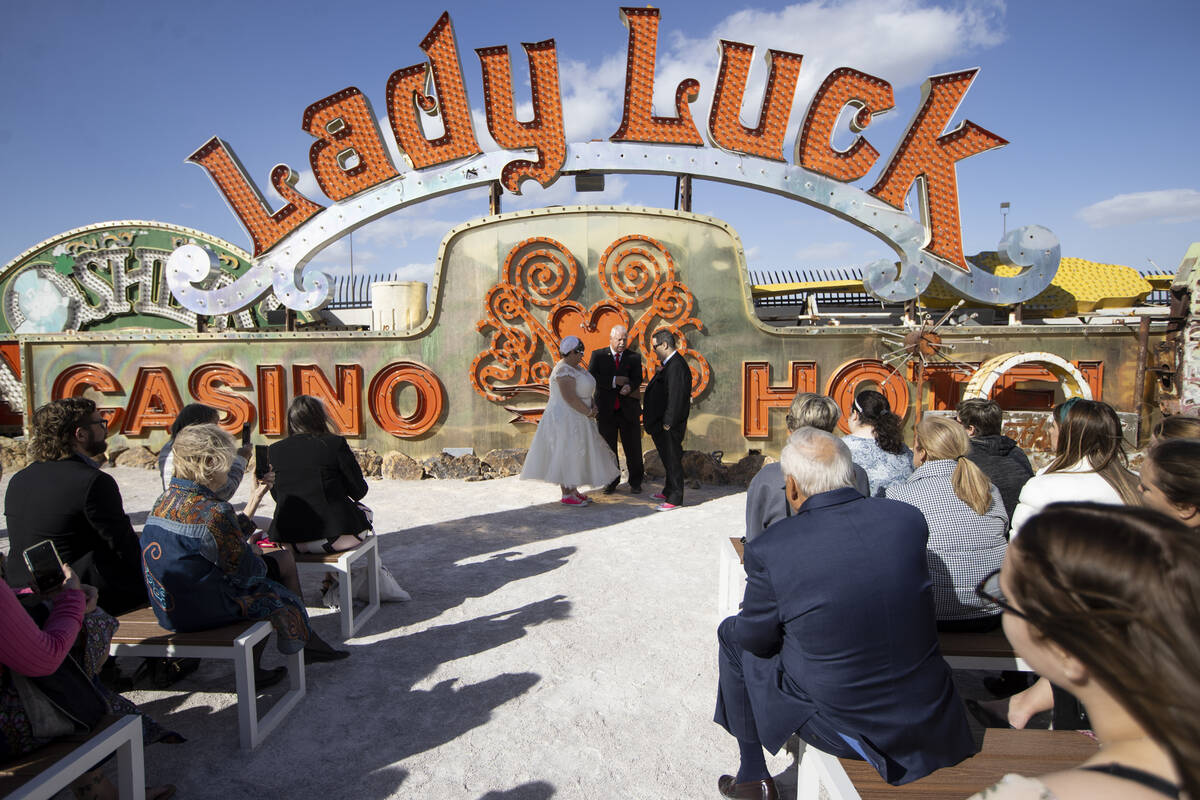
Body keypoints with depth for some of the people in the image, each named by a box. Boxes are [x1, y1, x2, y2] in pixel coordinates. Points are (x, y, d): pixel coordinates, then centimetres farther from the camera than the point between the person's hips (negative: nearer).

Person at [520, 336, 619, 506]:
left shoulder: (575, 367, 12)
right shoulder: (564, 370, -20)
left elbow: (583, 390, 22)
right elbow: (570, 398, -27)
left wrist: (592, 405, 5)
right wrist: (588, 412, -16)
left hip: (575, 419, 10)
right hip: (565, 418, -10)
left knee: (576, 454, 14)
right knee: (566, 455, -5)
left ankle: (573, 490, 23)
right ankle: (566, 495, 1)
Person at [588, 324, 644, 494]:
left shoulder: (634, 357, 6)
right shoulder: (598, 355, 4)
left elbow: (637, 379, -5)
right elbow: (591, 378, -9)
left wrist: (630, 386, -28)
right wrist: (614, 381, -17)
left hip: (628, 410, 0)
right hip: (606, 410, 0)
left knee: (633, 448, 4)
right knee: (608, 448, 7)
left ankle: (635, 482, 17)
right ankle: (611, 482, 20)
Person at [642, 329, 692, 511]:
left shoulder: (676, 365, -21)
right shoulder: (669, 363, 13)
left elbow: (676, 397, -24)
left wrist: (668, 423, -22)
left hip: (670, 427, -10)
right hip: (662, 423, 10)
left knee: (672, 460, -1)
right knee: (667, 459, 21)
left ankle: (674, 499, 8)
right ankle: (668, 491, 35)